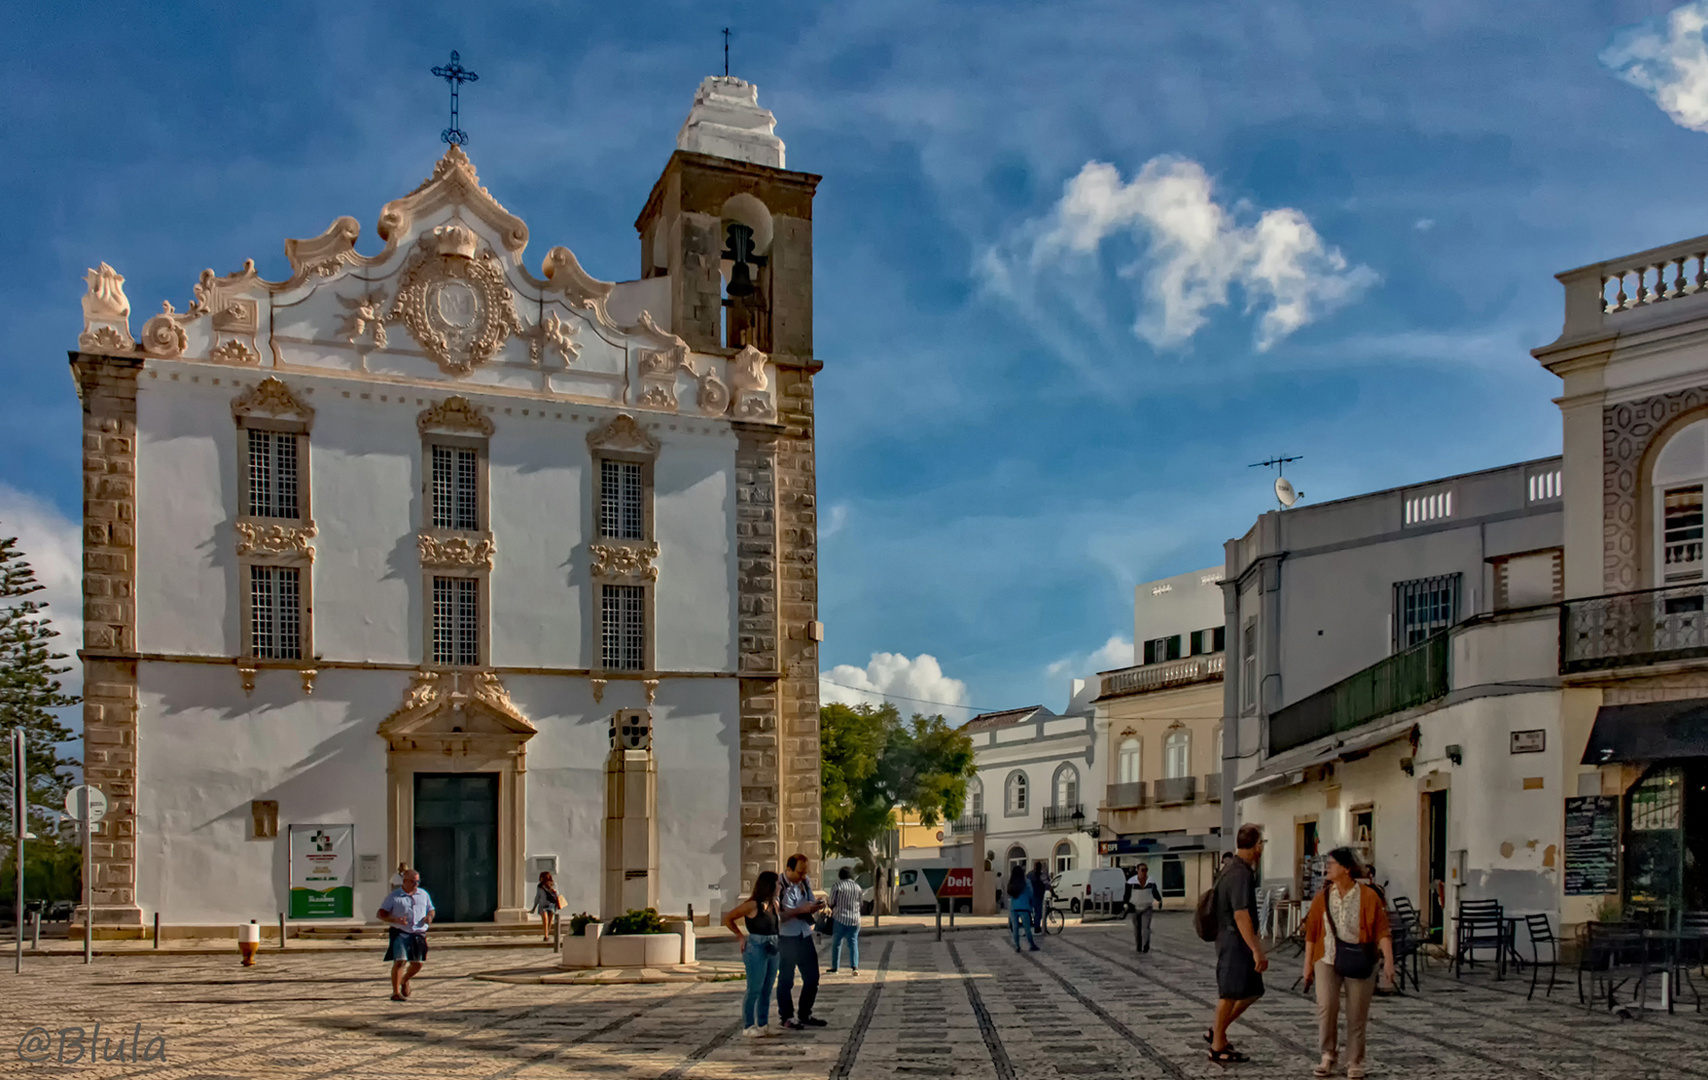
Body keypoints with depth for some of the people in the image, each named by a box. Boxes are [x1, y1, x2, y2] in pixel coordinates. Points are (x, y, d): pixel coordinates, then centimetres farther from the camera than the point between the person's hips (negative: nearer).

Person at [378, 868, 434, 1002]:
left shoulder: (423, 894, 14)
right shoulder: (394, 896, 0)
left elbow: (430, 909, 24)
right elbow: (381, 914, -2)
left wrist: (429, 917, -1)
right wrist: (395, 920, -19)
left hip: (419, 934, 5)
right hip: (400, 933, -5)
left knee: (417, 964, 6)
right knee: (400, 961, -16)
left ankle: (404, 980, 37)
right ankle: (396, 992, -8)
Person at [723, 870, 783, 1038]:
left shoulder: (774, 904, 8)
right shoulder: (752, 905, -13)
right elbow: (727, 918, -6)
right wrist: (740, 936, -3)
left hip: (772, 949, 7)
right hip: (756, 948, -7)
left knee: (767, 989, 12)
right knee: (754, 989, -2)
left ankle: (763, 1024, 22)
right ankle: (748, 1026, 7)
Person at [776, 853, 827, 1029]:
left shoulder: (806, 882, 5)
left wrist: (817, 907, -5)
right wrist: (800, 910, -25)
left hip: (805, 935, 6)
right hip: (786, 938, -6)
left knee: (812, 977, 10)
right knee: (786, 979, 5)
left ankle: (805, 1015, 24)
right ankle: (786, 1016, 19)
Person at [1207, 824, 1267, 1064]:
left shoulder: (1233, 867, 13)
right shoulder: (1240, 874, -20)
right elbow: (1241, 915, -26)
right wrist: (1256, 950, -25)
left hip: (1238, 941, 10)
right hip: (1234, 941, -10)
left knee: (1252, 991, 14)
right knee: (1230, 993, -2)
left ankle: (1217, 1032, 22)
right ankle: (1218, 1047, 8)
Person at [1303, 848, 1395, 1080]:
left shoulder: (1368, 896, -3)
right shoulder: (1322, 898, 5)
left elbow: (1382, 931, -6)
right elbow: (1311, 933, 9)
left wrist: (1388, 959, -16)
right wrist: (1308, 965, 8)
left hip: (1359, 962, -1)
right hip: (1328, 958, 1)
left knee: (1357, 1015, 4)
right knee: (1326, 1006, -15)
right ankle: (1327, 1056, 2)